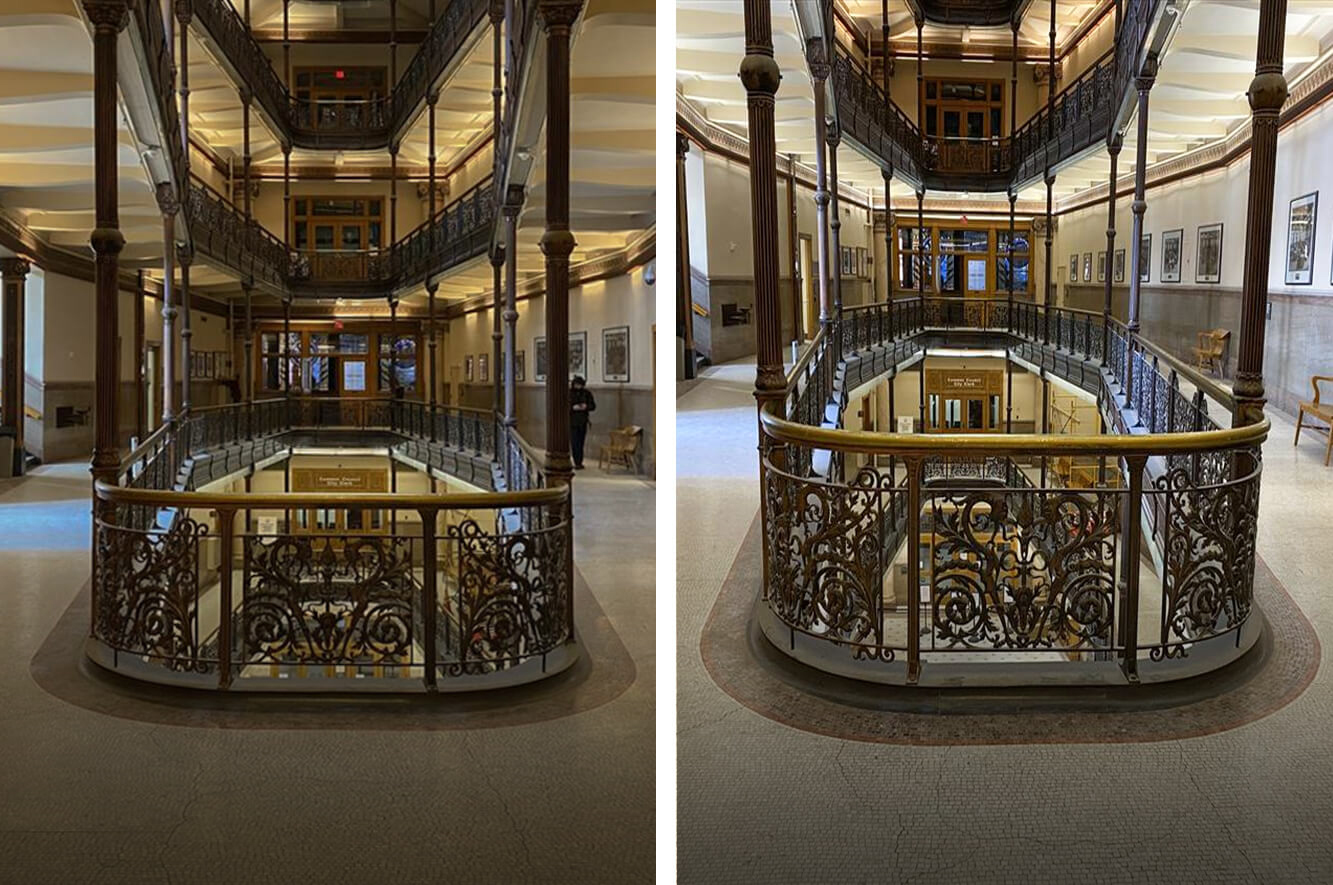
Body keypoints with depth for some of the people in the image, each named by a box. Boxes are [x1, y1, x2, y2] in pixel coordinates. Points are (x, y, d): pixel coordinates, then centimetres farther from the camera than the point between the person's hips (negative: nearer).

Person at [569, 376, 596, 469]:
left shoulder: (587, 393, 4)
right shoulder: (569, 393, -4)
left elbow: (593, 406, 8)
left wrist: (586, 407, -12)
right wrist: (573, 407, -21)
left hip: (582, 421, 3)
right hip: (572, 421, -3)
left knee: (581, 442, 7)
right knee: (574, 442, -9)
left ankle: (579, 462, 15)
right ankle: (577, 463, -9)